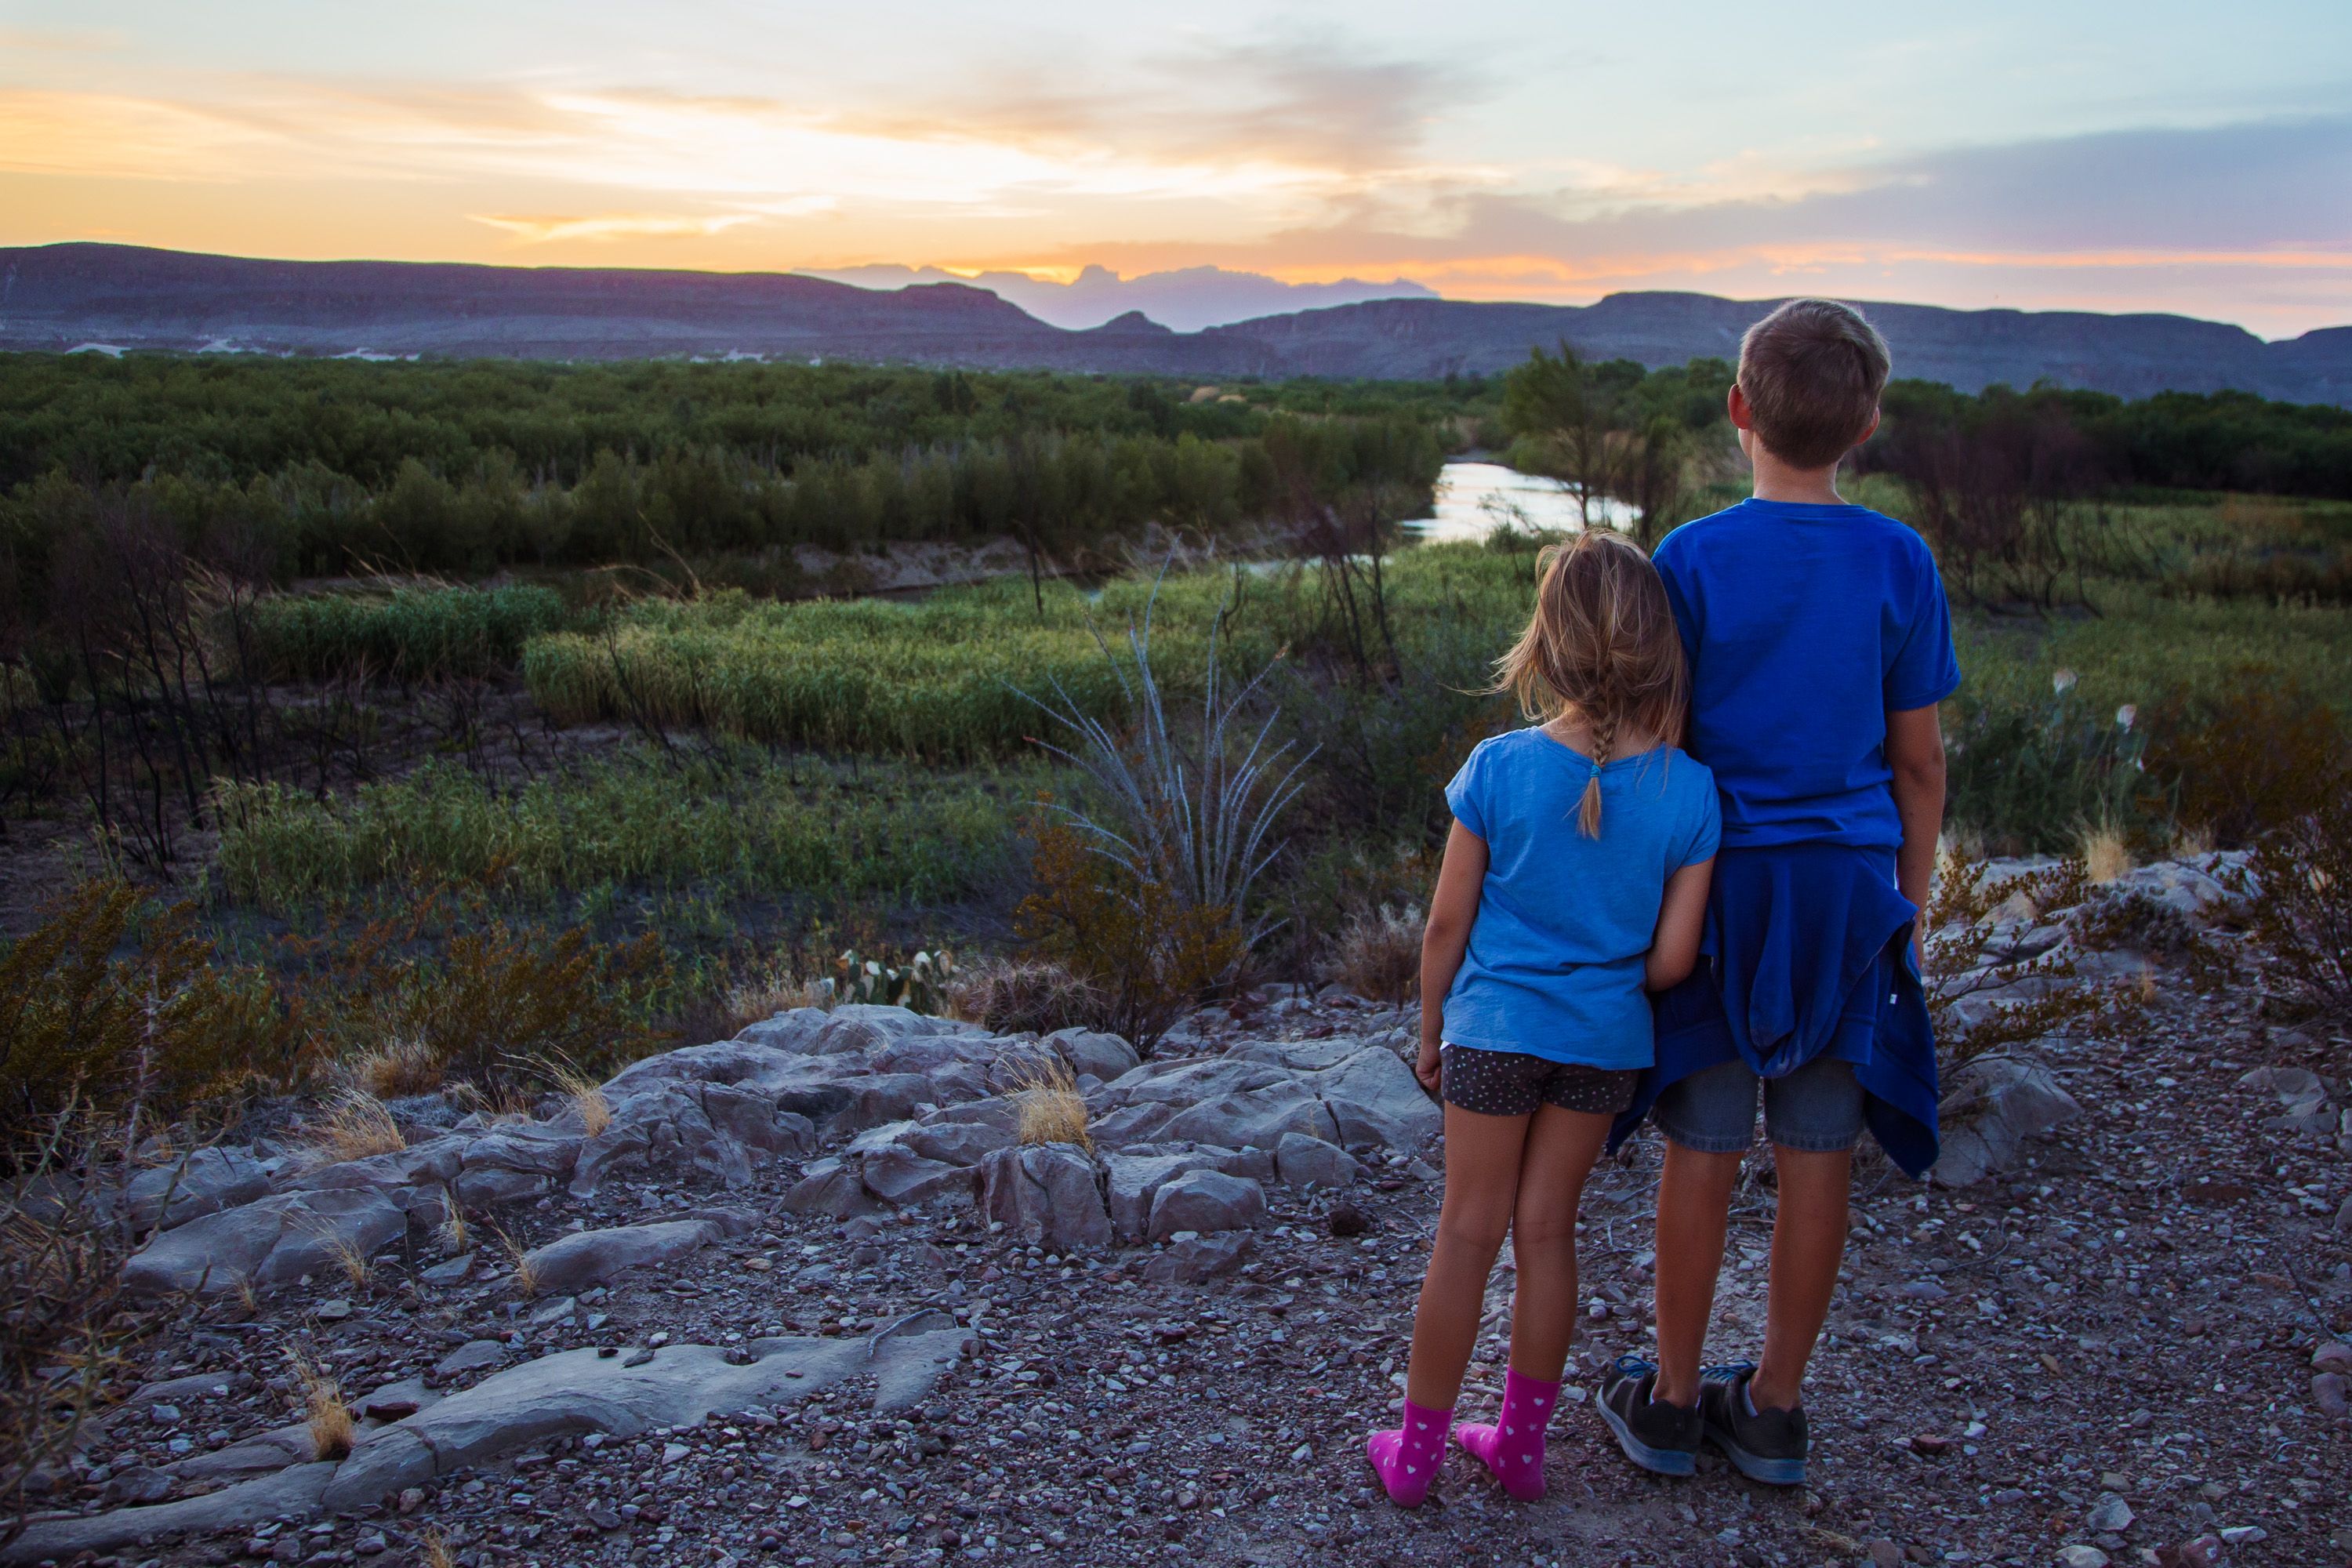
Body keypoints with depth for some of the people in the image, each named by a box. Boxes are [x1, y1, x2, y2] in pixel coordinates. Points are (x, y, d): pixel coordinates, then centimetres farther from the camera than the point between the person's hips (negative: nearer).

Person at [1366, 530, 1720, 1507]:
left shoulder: (1497, 768, -16)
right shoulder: (1690, 792, -12)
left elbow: (1447, 923, -9)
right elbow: (1671, 962, -9)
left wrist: (1430, 1030, 6)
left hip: (1495, 1030, -1)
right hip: (1606, 1043, 2)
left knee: (1467, 1234, 10)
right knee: (1546, 1231, 15)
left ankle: (1417, 1452, 23)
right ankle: (1521, 1444, 30)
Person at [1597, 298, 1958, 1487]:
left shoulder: (1691, 561, -10)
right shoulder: (1901, 563, -3)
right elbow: (1919, 761, 2)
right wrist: (1908, 905, 13)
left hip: (1723, 885, -2)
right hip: (1849, 890, 2)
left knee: (1702, 1151, 9)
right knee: (1817, 1156, 12)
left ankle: (1671, 1400, 24)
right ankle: (1774, 1408, 26)